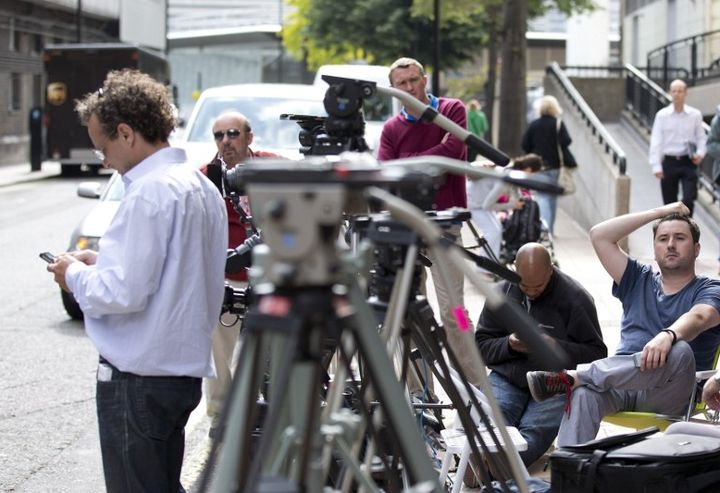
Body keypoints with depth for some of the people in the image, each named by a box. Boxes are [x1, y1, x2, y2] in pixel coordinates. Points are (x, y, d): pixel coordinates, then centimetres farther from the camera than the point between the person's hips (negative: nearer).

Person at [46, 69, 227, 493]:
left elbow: (123, 293, -23)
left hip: (139, 378, -9)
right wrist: (103, 262, 12)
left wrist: (75, 275, -6)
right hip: (185, 370, 9)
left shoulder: (150, 193, -19)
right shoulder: (201, 187, 10)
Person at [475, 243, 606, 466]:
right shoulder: (502, 294, 8)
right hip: (507, 378, 3)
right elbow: (481, 346, 11)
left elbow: (596, 353, -4)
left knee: (531, 433, -34)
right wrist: (508, 345, -11)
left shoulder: (575, 298, -3)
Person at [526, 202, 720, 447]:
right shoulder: (639, 281, 27)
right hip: (623, 384, 3)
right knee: (584, 393, -33)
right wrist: (660, 212, 18)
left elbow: (699, 317, -13)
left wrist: (668, 335, -37)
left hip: (669, 393, -3)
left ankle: (570, 377, -41)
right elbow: (599, 235, 18)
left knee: (679, 352, -39)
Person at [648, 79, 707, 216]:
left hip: (688, 163, -1)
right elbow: (655, 142, -2)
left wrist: (700, 153, -11)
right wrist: (656, 166, -8)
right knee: (669, 203, 9)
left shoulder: (695, 115, -1)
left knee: (689, 199, -13)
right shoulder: (662, 115, -2)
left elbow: (701, 137, 8)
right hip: (669, 162, 1)